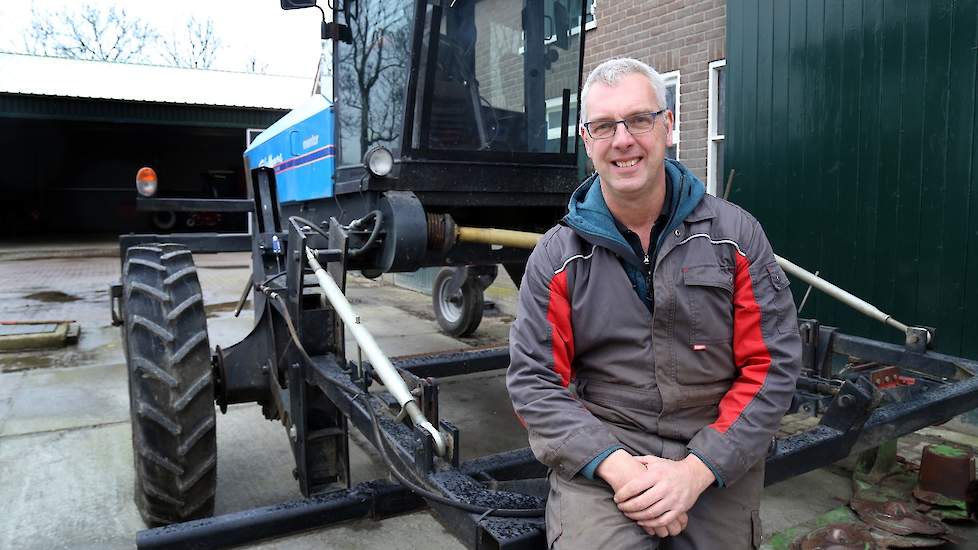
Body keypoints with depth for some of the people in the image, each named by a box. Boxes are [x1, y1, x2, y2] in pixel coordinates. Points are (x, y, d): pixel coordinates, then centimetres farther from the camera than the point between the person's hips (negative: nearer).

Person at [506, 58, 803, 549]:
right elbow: (533, 383, -4)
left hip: (717, 454, 2)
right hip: (599, 449, -1)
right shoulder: (556, 256, -1)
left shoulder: (735, 234, 0)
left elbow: (771, 366, -3)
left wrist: (696, 470, -14)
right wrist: (617, 466, -17)